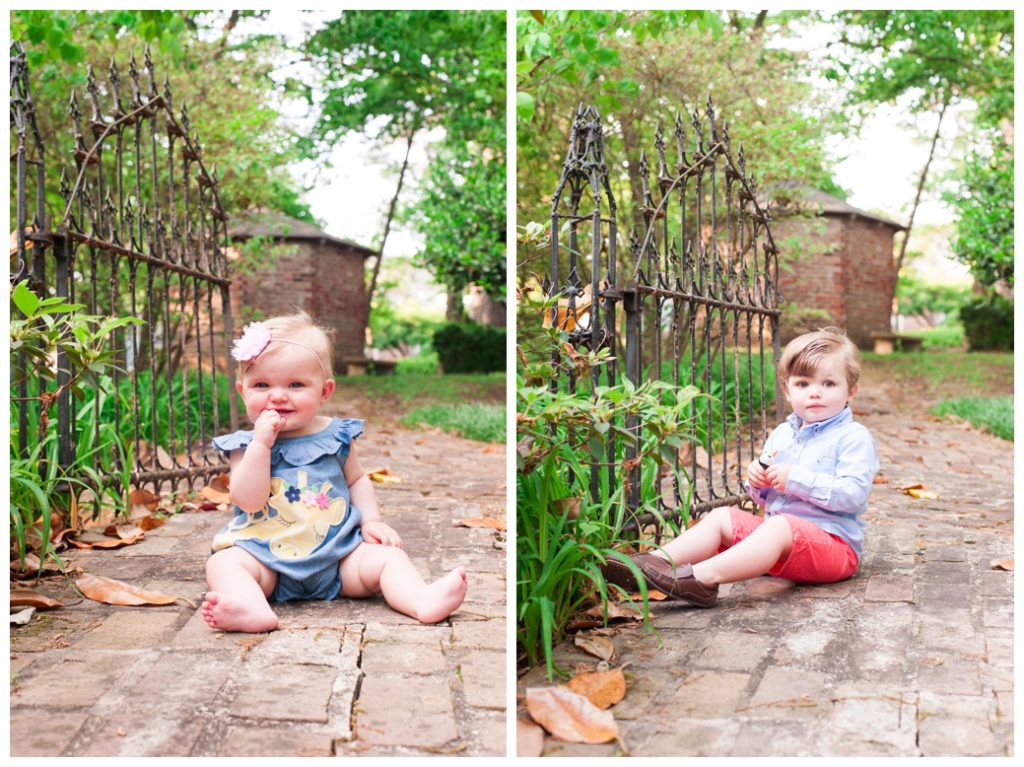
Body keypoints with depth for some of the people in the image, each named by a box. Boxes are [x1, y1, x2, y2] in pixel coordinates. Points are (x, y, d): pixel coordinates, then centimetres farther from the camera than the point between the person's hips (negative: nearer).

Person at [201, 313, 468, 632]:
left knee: (386, 555, -18)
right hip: (267, 555, -1)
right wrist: (261, 444, -19)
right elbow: (249, 501, -13)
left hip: (339, 554, 2)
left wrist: (371, 521, 4)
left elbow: (357, 480, 20)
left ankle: (423, 600, -40)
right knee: (222, 563, -26)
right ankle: (255, 611, -53)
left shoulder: (335, 435, 6)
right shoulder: (246, 445, 1)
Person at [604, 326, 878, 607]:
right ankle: (655, 560, -23)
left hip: (834, 543, -8)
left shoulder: (853, 437, -6)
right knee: (722, 516, -4)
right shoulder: (782, 434, 16)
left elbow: (853, 494, -20)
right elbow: (764, 498, 22)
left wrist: (796, 478, -24)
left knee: (779, 526, -34)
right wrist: (757, 481, -2)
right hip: (778, 531, 8)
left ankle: (703, 577, -52)